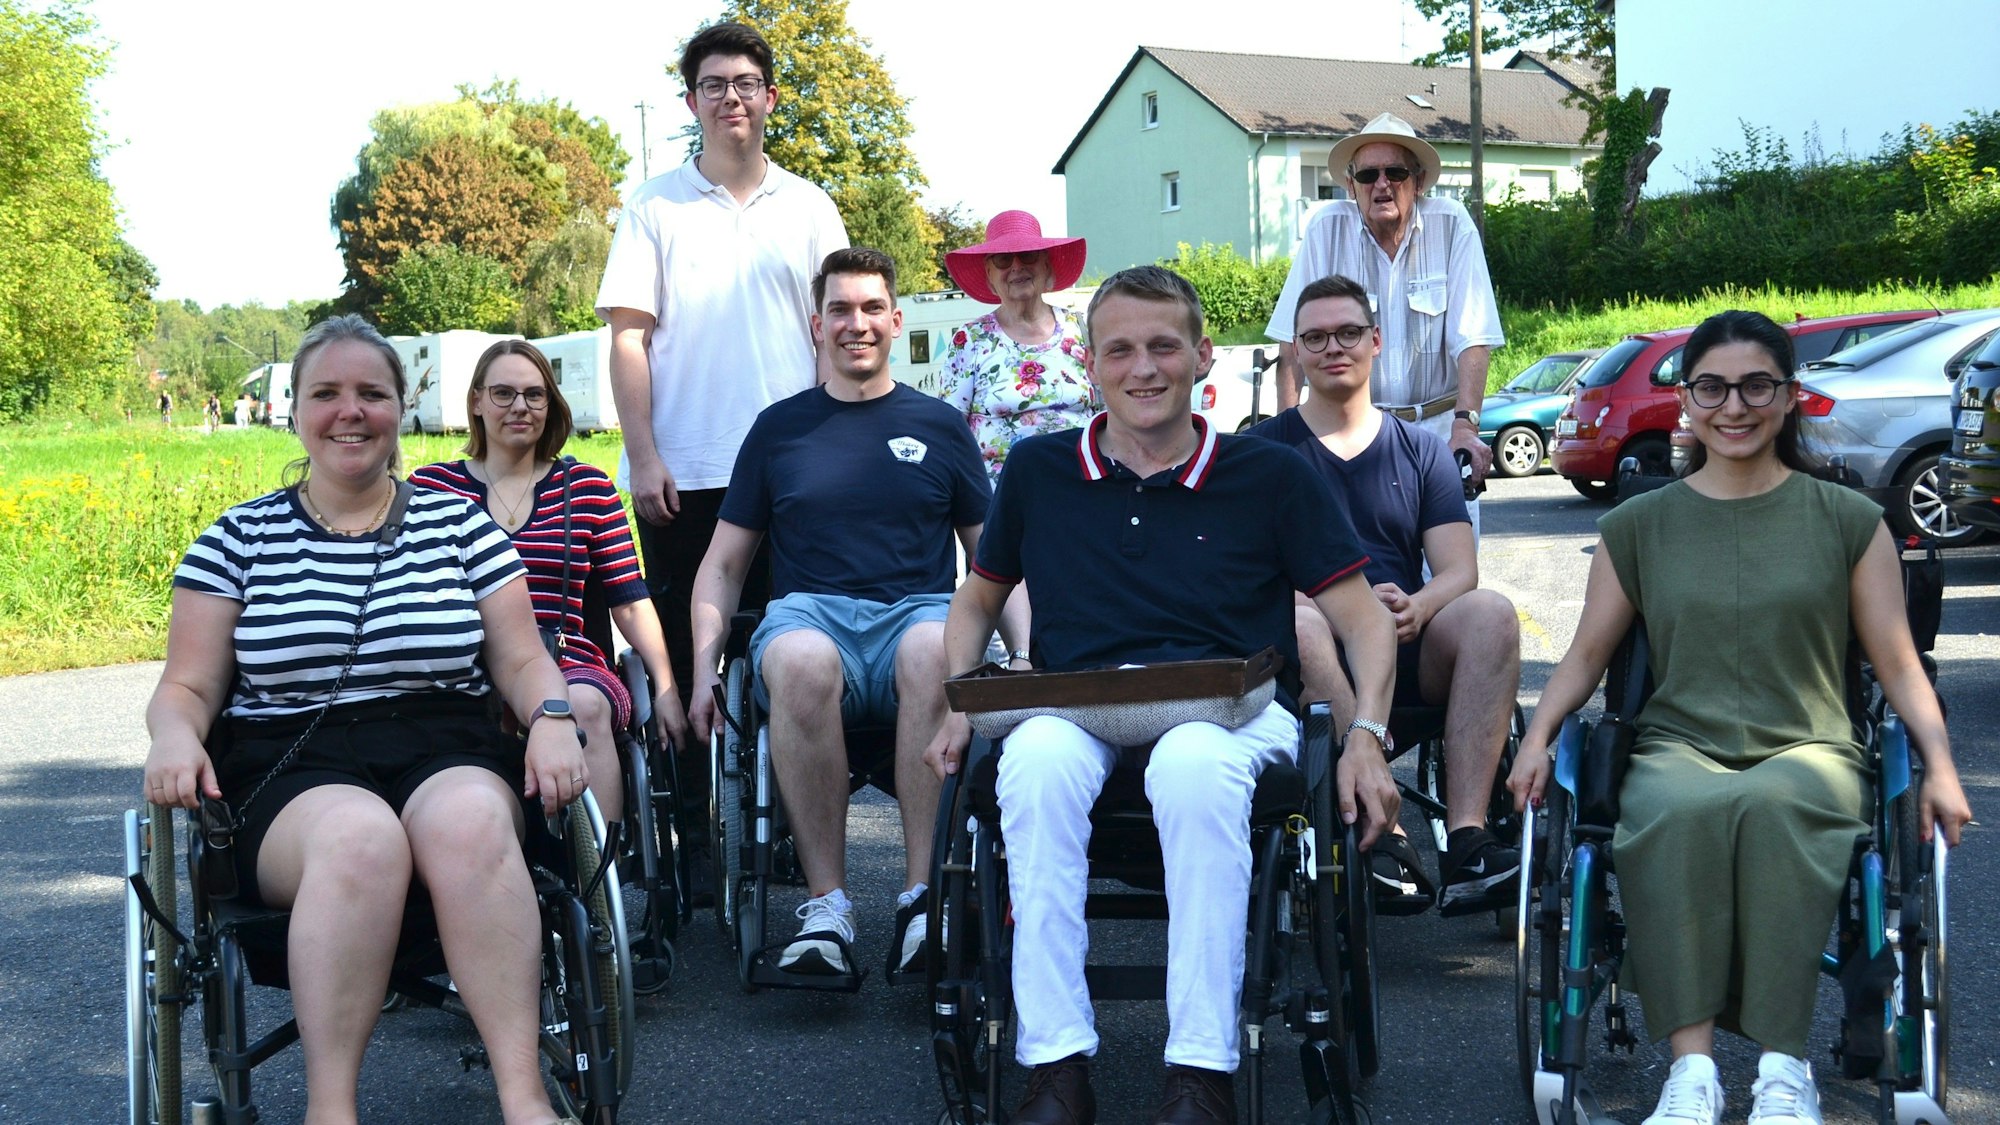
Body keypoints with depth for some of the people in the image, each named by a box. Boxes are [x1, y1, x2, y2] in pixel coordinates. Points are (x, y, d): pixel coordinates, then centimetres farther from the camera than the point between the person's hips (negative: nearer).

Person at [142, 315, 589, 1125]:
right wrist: (174, 734, -13)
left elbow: (522, 661, 12)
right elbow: (188, 684, 10)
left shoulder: (459, 525, 15)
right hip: (289, 771, -1)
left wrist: (552, 719, -10)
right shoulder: (239, 539, 13)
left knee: (468, 820, -37)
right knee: (361, 834, -38)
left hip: (449, 754, 1)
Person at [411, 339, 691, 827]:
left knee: (585, 705, -35)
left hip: (566, 663, 1)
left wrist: (665, 689, -1)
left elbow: (631, 602, 11)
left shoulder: (588, 488, 16)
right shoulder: (430, 486, 14)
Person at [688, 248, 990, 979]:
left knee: (934, 651, -39)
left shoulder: (939, 425, 18)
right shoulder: (779, 428, 18)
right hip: (811, 611, 0)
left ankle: (924, 894, -32)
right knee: (801, 662, -38)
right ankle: (826, 906, -31)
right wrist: (703, 670, 3)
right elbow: (723, 564, 18)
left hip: (919, 610, 0)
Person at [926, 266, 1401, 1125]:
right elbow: (976, 602, 26)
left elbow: (1362, 619, 9)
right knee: (1034, 758, -36)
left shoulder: (1271, 476, 9)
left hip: (1228, 708, -1)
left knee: (1192, 763, -39)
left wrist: (1367, 737, -7)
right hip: (1076, 711, 2)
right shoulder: (1038, 472, 14)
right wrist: (958, 710, 9)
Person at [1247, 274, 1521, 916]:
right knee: (1299, 622, -35)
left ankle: (1467, 837, -36)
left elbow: (1459, 572, 7)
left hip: (1410, 655, 3)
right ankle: (1383, 834, -43)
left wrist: (1414, 608, -18)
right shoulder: (1262, 449, 11)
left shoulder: (1421, 451, 19)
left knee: (1490, 613, -27)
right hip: (1324, 663, -2)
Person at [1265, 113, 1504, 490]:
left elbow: (1472, 340, -8)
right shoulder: (1327, 228, -1)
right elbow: (1293, 343, -2)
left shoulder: (1451, 225, -2)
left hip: (1437, 429, 0)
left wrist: (1464, 426, -20)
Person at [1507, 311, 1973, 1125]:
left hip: (1809, 752, 0)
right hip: (1677, 749, 1)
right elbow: (1586, 654, 16)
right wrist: (1538, 735, -1)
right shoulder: (1638, 526, 15)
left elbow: (1898, 666, 11)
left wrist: (1940, 765, -4)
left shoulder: (1848, 522, 12)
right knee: (1680, 812, -37)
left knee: (1770, 802, -38)